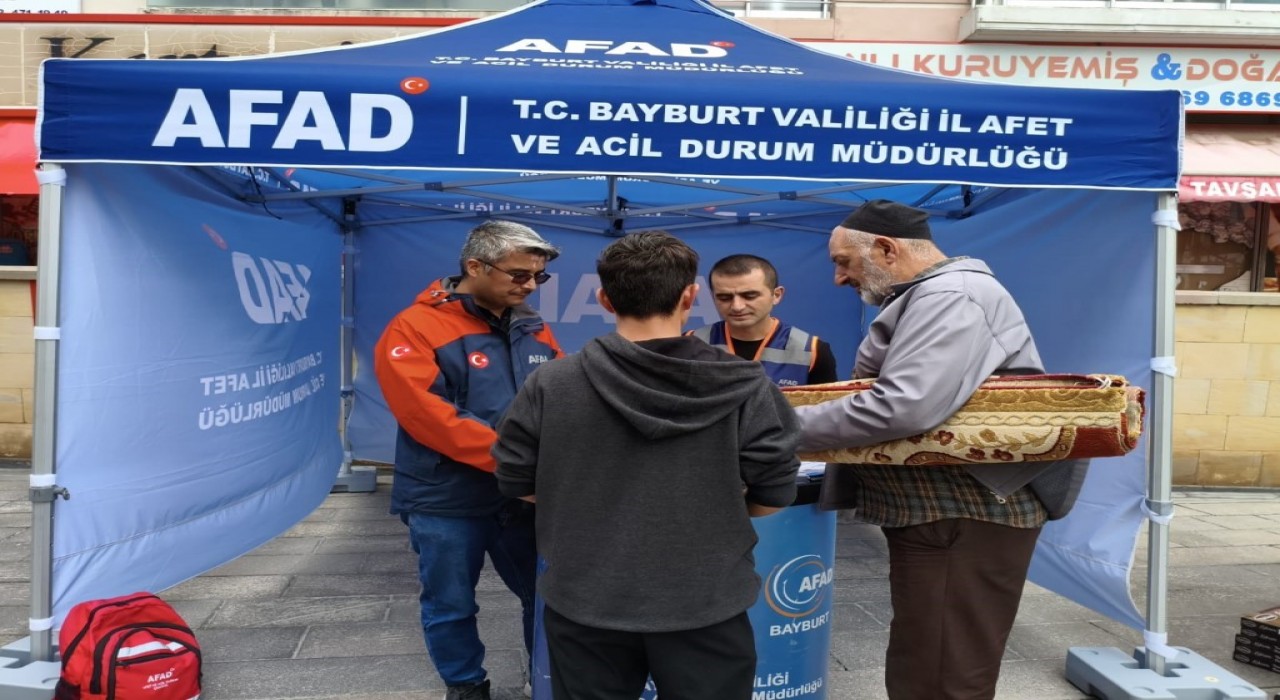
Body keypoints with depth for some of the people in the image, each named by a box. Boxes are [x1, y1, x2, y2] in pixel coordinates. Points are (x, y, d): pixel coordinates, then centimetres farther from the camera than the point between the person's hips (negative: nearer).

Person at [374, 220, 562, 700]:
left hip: (527, 495, 5)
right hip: (446, 500, -4)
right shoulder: (416, 328, -13)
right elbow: (429, 416, -22)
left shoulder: (534, 330, 5)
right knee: (451, 607, 13)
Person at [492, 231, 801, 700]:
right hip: (706, 604, 0)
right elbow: (774, 495, -5)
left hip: (585, 603, 1)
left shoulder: (551, 385, -11)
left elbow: (517, 483, 0)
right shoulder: (746, 388, -12)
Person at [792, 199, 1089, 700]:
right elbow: (896, 397, 21)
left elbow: (901, 408, -31)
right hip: (941, 510, 11)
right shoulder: (932, 297, 18)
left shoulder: (949, 298, -17)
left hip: (966, 513, -11)